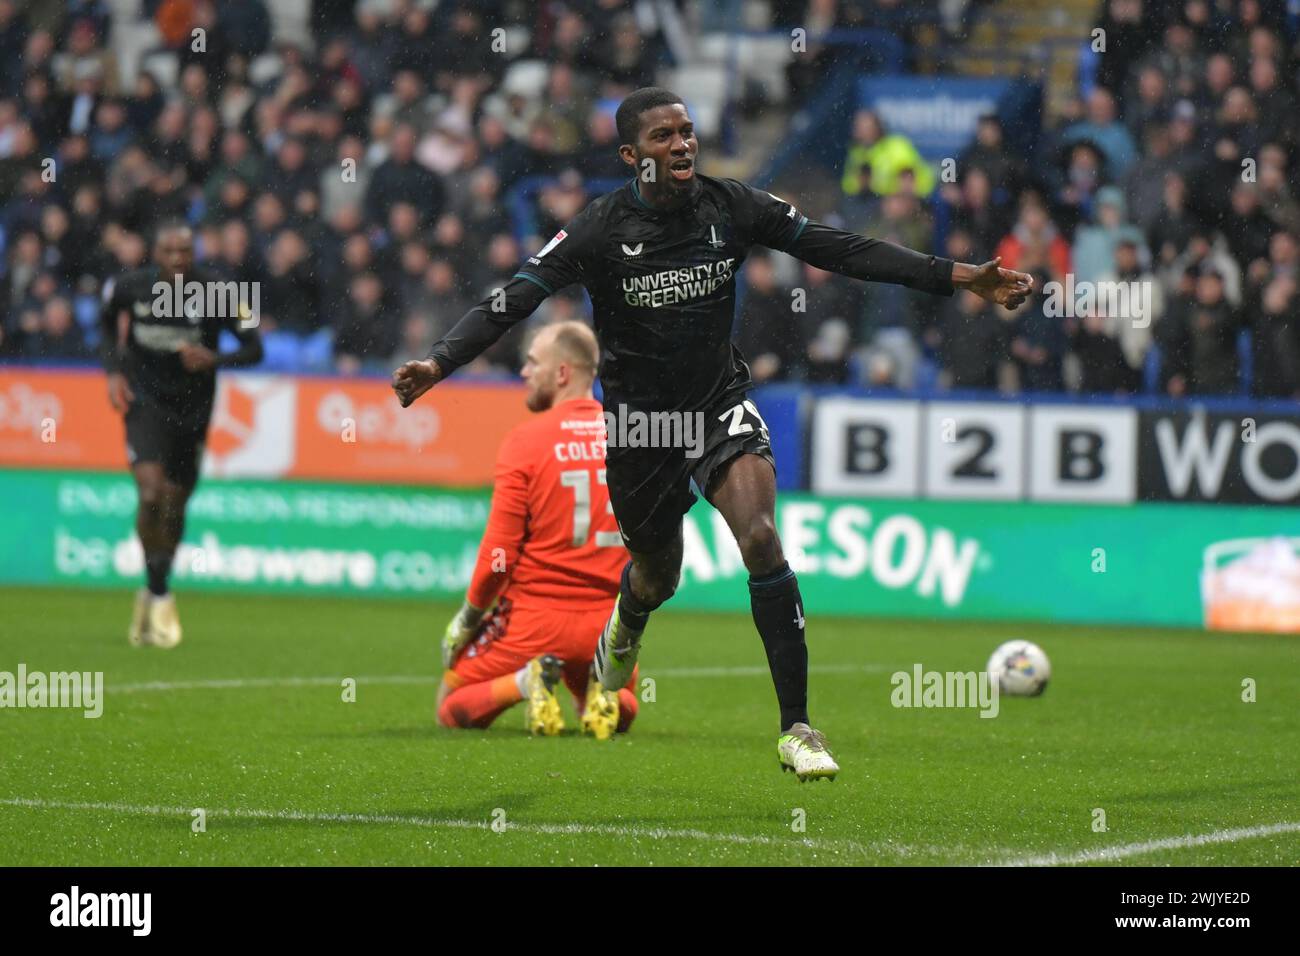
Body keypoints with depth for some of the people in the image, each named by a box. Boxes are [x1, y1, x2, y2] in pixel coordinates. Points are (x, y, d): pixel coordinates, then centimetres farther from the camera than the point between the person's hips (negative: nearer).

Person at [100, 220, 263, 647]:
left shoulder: (221, 292, -14)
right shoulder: (129, 287, -9)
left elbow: (253, 348, -10)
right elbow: (108, 323, 12)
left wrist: (213, 360, -28)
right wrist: (114, 371, -2)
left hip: (192, 409, 1)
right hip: (145, 400, -1)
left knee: (174, 506, 9)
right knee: (151, 490, -21)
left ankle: (154, 593, 31)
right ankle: (159, 600, -9)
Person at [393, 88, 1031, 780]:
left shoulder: (733, 208, -8)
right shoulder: (600, 229, -15)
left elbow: (845, 251, -4)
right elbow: (514, 300, -20)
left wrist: (960, 277, -7)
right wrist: (439, 361, -36)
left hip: (720, 406, 1)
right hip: (638, 419, -1)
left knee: (761, 540, -23)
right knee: (657, 578, 16)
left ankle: (796, 729, -19)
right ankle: (627, 622, 59)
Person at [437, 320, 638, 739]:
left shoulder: (524, 441, -10)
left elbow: (499, 553, -12)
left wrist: (469, 617, 1)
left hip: (535, 616, -3)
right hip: (609, 622, 3)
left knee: (451, 708, 16)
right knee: (621, 709, 31)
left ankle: (525, 681, -14)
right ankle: (603, 689, -5)